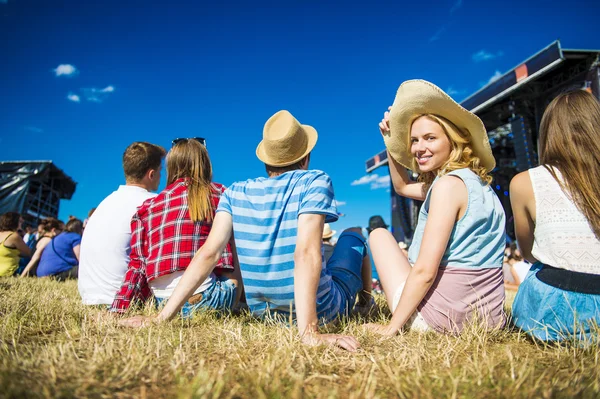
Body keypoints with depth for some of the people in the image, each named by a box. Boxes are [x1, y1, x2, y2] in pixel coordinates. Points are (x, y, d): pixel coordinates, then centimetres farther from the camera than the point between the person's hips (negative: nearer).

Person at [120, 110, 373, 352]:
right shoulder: (315, 181, -15)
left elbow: (209, 253, -14)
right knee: (354, 235, 22)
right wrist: (309, 332, -34)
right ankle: (365, 306, 43)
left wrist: (162, 317, -13)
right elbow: (306, 253, -29)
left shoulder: (235, 192, -4)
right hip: (321, 310, -4)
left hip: (263, 312, 4)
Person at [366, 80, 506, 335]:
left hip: (441, 317, -8)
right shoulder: (476, 181, 9)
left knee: (379, 234, 9)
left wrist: (392, 327, -13)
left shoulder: (449, 183, -17)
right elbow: (401, 186, 23)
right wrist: (391, 141, 14)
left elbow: (425, 271, -22)